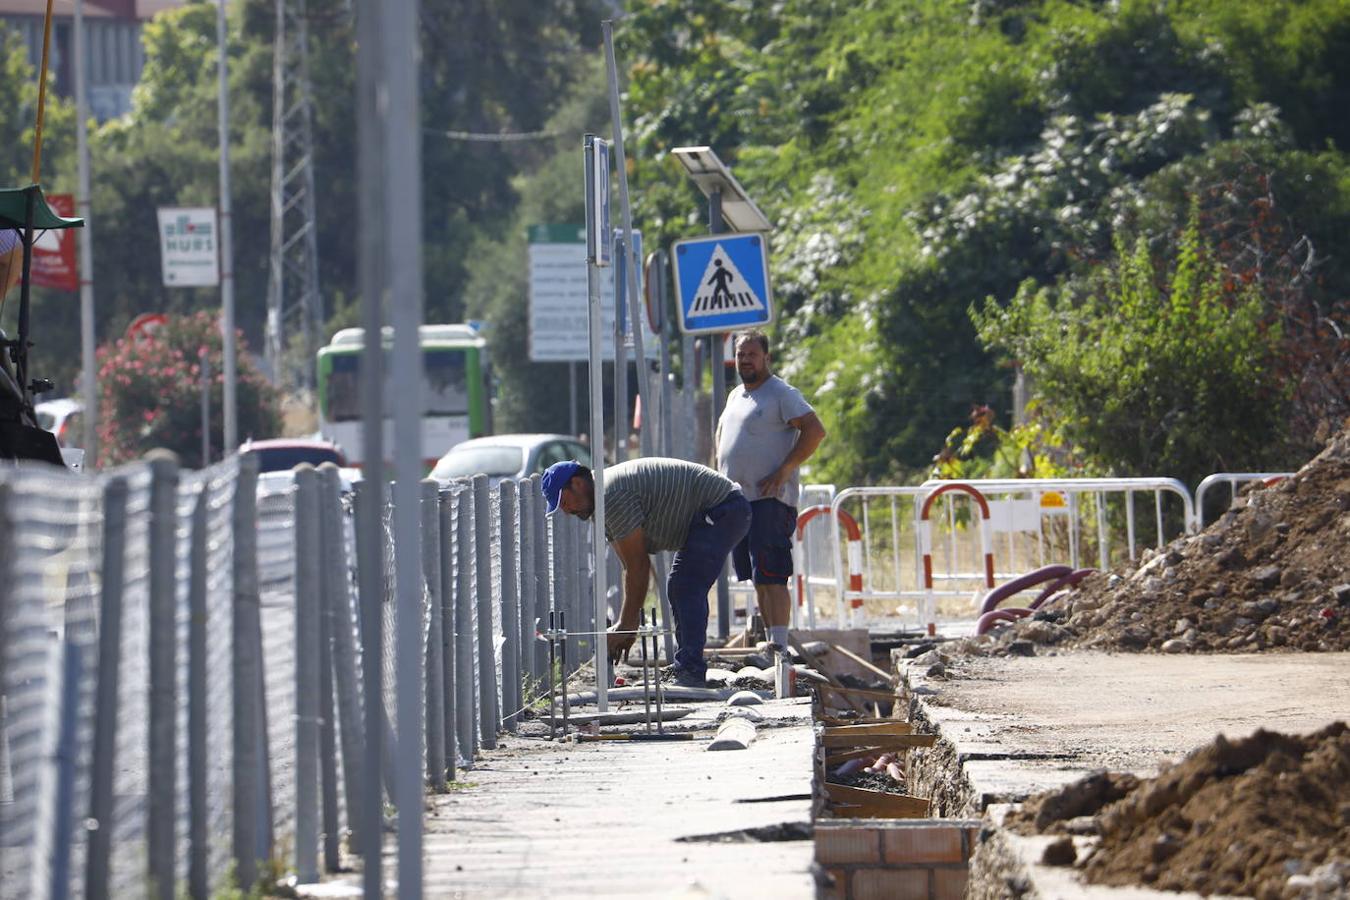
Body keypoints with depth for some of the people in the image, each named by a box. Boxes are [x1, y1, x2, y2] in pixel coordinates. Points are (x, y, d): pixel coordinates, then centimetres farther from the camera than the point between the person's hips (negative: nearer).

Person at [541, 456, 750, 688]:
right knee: (679, 589, 16)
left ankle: (690, 673, -20)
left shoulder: (613, 495, -20)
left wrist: (625, 627, -13)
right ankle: (684, 671, 19)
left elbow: (637, 567, -19)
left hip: (722, 510, -11)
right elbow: (634, 567, 13)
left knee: (686, 589, -17)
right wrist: (625, 627, 9)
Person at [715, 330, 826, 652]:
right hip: (737, 501, 8)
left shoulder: (781, 394, -6)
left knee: (770, 576, -15)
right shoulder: (736, 397, 20)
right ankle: (771, 641, 13)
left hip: (770, 501, -8)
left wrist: (785, 470, -18)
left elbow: (815, 431, -15)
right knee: (758, 579, 9)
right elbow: (724, 440, 33)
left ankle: (780, 646, -20)